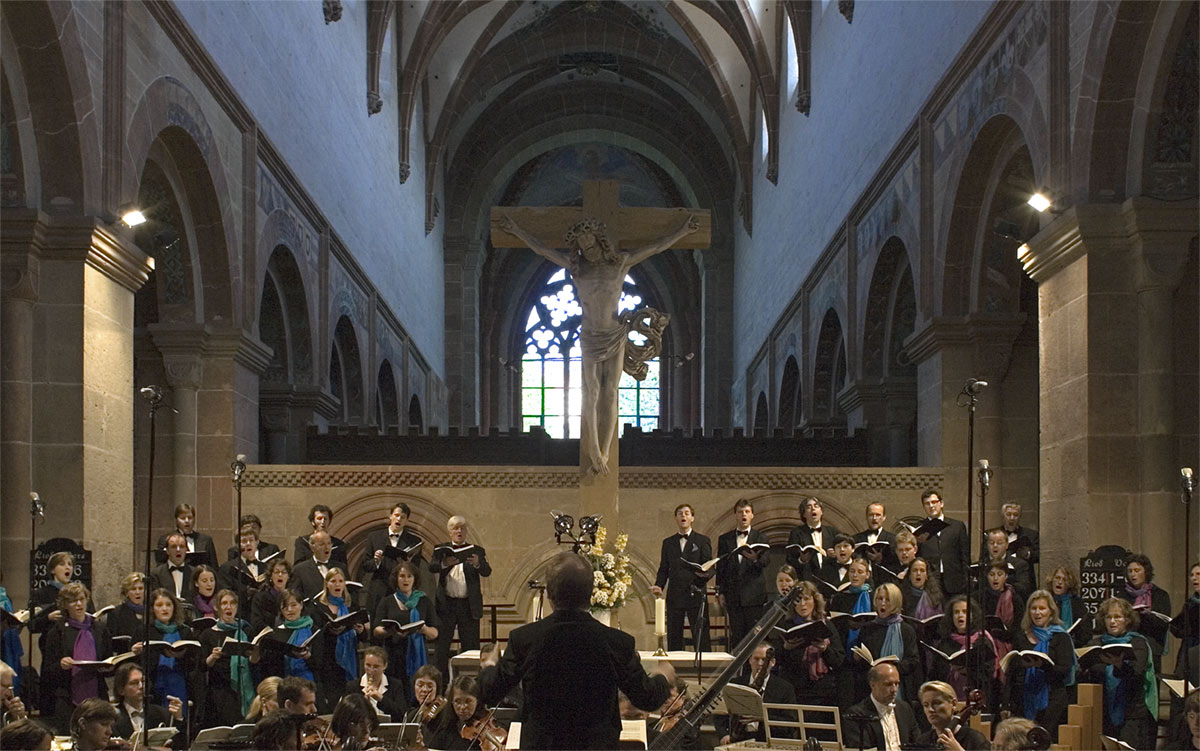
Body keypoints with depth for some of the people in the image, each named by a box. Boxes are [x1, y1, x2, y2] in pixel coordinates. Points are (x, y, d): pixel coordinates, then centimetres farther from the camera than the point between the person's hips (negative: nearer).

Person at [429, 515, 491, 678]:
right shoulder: (441, 550, 9)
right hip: (446, 605, 0)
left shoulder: (476, 551, 8)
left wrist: (478, 564, -28)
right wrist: (444, 564, -29)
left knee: (470, 646, 1)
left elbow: (487, 572, -5)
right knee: (441, 646, -1)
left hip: (469, 605, 0)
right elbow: (431, 568, -7)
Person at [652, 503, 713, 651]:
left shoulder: (703, 541, 7)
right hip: (674, 596, 3)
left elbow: (709, 567, 2)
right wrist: (659, 586, -4)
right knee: (673, 639, 3)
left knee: (701, 639, -6)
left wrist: (704, 574, -21)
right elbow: (663, 569, 15)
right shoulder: (668, 543, 16)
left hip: (696, 595, -3)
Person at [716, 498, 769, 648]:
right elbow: (720, 567, 11)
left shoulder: (760, 537, 8)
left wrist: (755, 558, -29)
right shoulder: (724, 539, 13)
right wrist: (721, 592, 4)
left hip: (754, 595, -1)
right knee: (736, 636, 0)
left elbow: (764, 562, -6)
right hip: (733, 595, 1)